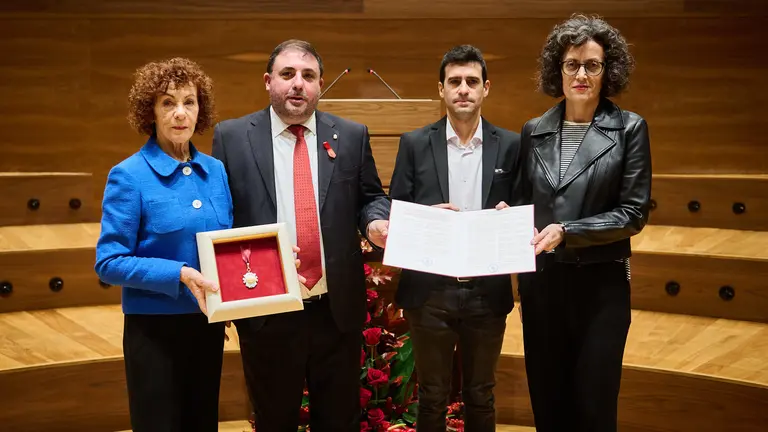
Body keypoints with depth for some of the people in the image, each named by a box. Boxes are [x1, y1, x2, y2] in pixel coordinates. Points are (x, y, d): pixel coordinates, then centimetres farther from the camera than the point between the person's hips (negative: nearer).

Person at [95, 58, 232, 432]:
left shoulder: (216, 171, 4)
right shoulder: (129, 176, -11)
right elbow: (109, 263, -14)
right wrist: (179, 275, -24)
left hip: (208, 325, 5)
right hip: (155, 329, -5)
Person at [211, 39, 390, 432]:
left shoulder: (351, 136, 4)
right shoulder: (231, 136, 0)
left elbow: (371, 197, 11)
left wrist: (375, 222, -12)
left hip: (338, 309, 2)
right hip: (266, 311, -1)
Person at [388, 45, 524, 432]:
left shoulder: (510, 145, 2)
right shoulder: (414, 144, 1)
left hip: (488, 292, 1)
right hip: (430, 291, -1)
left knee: (480, 397, 16)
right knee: (432, 397, 13)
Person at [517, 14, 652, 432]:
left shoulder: (629, 128, -3)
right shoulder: (534, 131, 6)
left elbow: (633, 213, -8)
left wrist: (566, 232, -17)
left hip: (600, 283, -3)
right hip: (541, 280, 3)